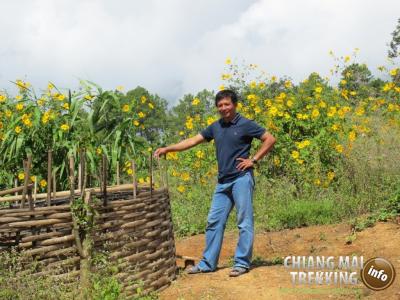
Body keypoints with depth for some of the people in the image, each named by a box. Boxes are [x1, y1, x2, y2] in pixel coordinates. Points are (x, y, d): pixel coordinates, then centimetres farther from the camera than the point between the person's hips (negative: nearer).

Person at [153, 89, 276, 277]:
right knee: (214, 221, 7)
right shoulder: (216, 127, 12)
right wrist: (167, 149, 4)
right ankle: (207, 263, 14)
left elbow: (270, 139, -4)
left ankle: (242, 263, 7)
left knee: (244, 222, -1)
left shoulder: (245, 125, -4)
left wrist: (254, 160, -9)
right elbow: (193, 141, 11)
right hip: (223, 182, 6)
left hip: (241, 179, -6)